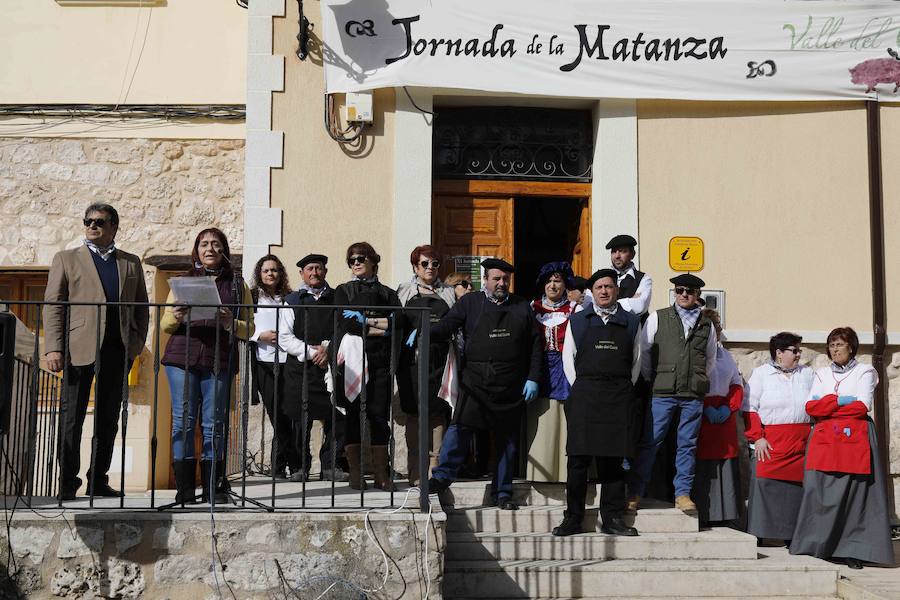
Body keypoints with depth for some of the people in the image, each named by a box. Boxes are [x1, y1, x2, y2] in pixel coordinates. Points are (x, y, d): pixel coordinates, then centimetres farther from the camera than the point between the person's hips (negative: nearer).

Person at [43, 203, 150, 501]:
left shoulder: (131, 263, 15)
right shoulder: (66, 259, 8)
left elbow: (142, 308, 16)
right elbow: (52, 305, 1)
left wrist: (137, 343, 2)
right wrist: (54, 348, -9)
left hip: (118, 350, 3)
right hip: (79, 349, -2)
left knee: (109, 419, 7)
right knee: (72, 417, 1)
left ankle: (98, 480, 15)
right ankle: (68, 482, 7)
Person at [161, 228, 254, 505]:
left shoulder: (237, 285, 13)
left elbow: (249, 329, 10)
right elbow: (165, 325, 14)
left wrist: (230, 322, -11)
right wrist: (175, 317, -9)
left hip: (219, 361, 0)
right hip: (182, 358, 0)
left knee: (214, 422, -2)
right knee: (183, 420, -4)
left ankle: (213, 488, 4)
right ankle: (185, 489, -1)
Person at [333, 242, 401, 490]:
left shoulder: (387, 294, 16)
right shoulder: (343, 291, 12)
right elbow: (347, 325, -5)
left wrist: (365, 320, -6)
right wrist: (380, 327, -4)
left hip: (380, 361, 1)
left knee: (380, 415, -2)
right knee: (353, 415, -3)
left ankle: (382, 474, 2)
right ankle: (356, 474, 2)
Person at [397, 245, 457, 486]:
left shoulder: (448, 292, 14)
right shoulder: (404, 292, 10)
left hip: (439, 360, 1)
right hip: (412, 357, -1)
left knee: (437, 413, -1)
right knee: (414, 413, 0)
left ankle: (434, 468, 4)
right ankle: (415, 471, 4)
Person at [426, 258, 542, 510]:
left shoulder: (522, 307, 11)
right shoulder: (469, 303, 6)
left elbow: (535, 344, 10)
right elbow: (446, 326, -5)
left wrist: (533, 378, 3)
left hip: (511, 385, 2)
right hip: (476, 381, -2)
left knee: (507, 438, 7)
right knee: (461, 426, -15)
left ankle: (502, 492, 16)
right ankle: (442, 477, -8)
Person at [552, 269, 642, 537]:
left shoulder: (631, 322, 12)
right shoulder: (578, 321, 11)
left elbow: (636, 361, 14)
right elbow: (568, 358, 10)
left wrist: (624, 391, 7)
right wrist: (581, 389, 3)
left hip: (618, 398, 1)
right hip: (584, 393, -1)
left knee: (614, 459, 3)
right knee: (579, 458, -3)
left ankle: (612, 518, 9)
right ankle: (573, 519, 3)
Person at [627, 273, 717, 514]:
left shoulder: (706, 325, 12)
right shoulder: (657, 318, 5)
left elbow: (710, 359, 23)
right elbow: (643, 350, 6)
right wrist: (648, 381, 6)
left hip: (693, 395, 2)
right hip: (662, 392, -2)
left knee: (687, 444, 6)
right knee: (650, 442, -3)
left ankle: (682, 493, 13)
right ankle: (635, 492, 3)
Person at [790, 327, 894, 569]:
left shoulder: (865, 372, 7)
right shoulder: (822, 374, 18)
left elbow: (863, 407, -7)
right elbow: (811, 407, 5)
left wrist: (826, 406, -3)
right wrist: (840, 401, -7)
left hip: (855, 438, -3)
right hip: (824, 439, 3)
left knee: (854, 492, -6)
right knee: (821, 492, -4)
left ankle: (854, 550, -3)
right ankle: (820, 546, 2)